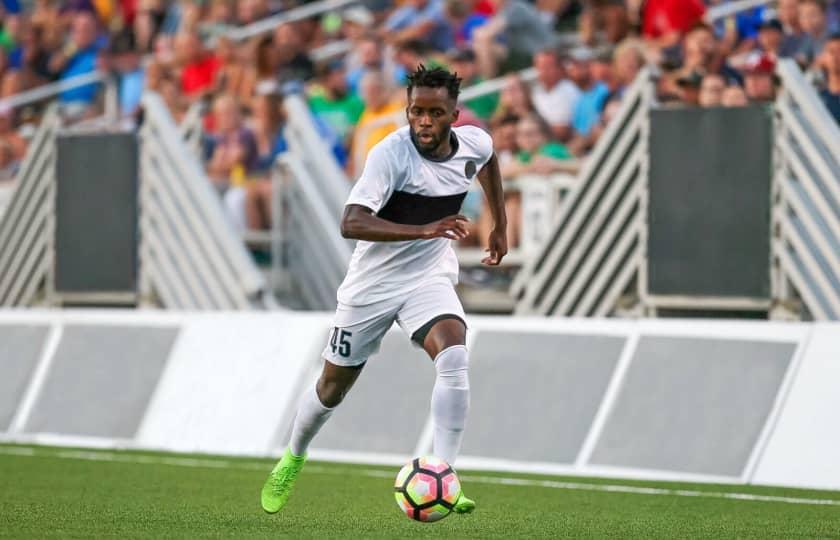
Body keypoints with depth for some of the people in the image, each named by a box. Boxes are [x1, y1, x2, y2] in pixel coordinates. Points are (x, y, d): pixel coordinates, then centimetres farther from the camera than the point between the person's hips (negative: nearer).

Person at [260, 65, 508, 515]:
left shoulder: (474, 144, -9)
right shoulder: (390, 154, -27)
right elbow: (351, 223, -39)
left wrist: (500, 226, 20)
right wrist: (424, 231, -49)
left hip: (430, 278, 3)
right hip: (372, 283, -3)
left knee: (454, 359, -26)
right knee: (334, 386, 12)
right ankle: (293, 458, 41)